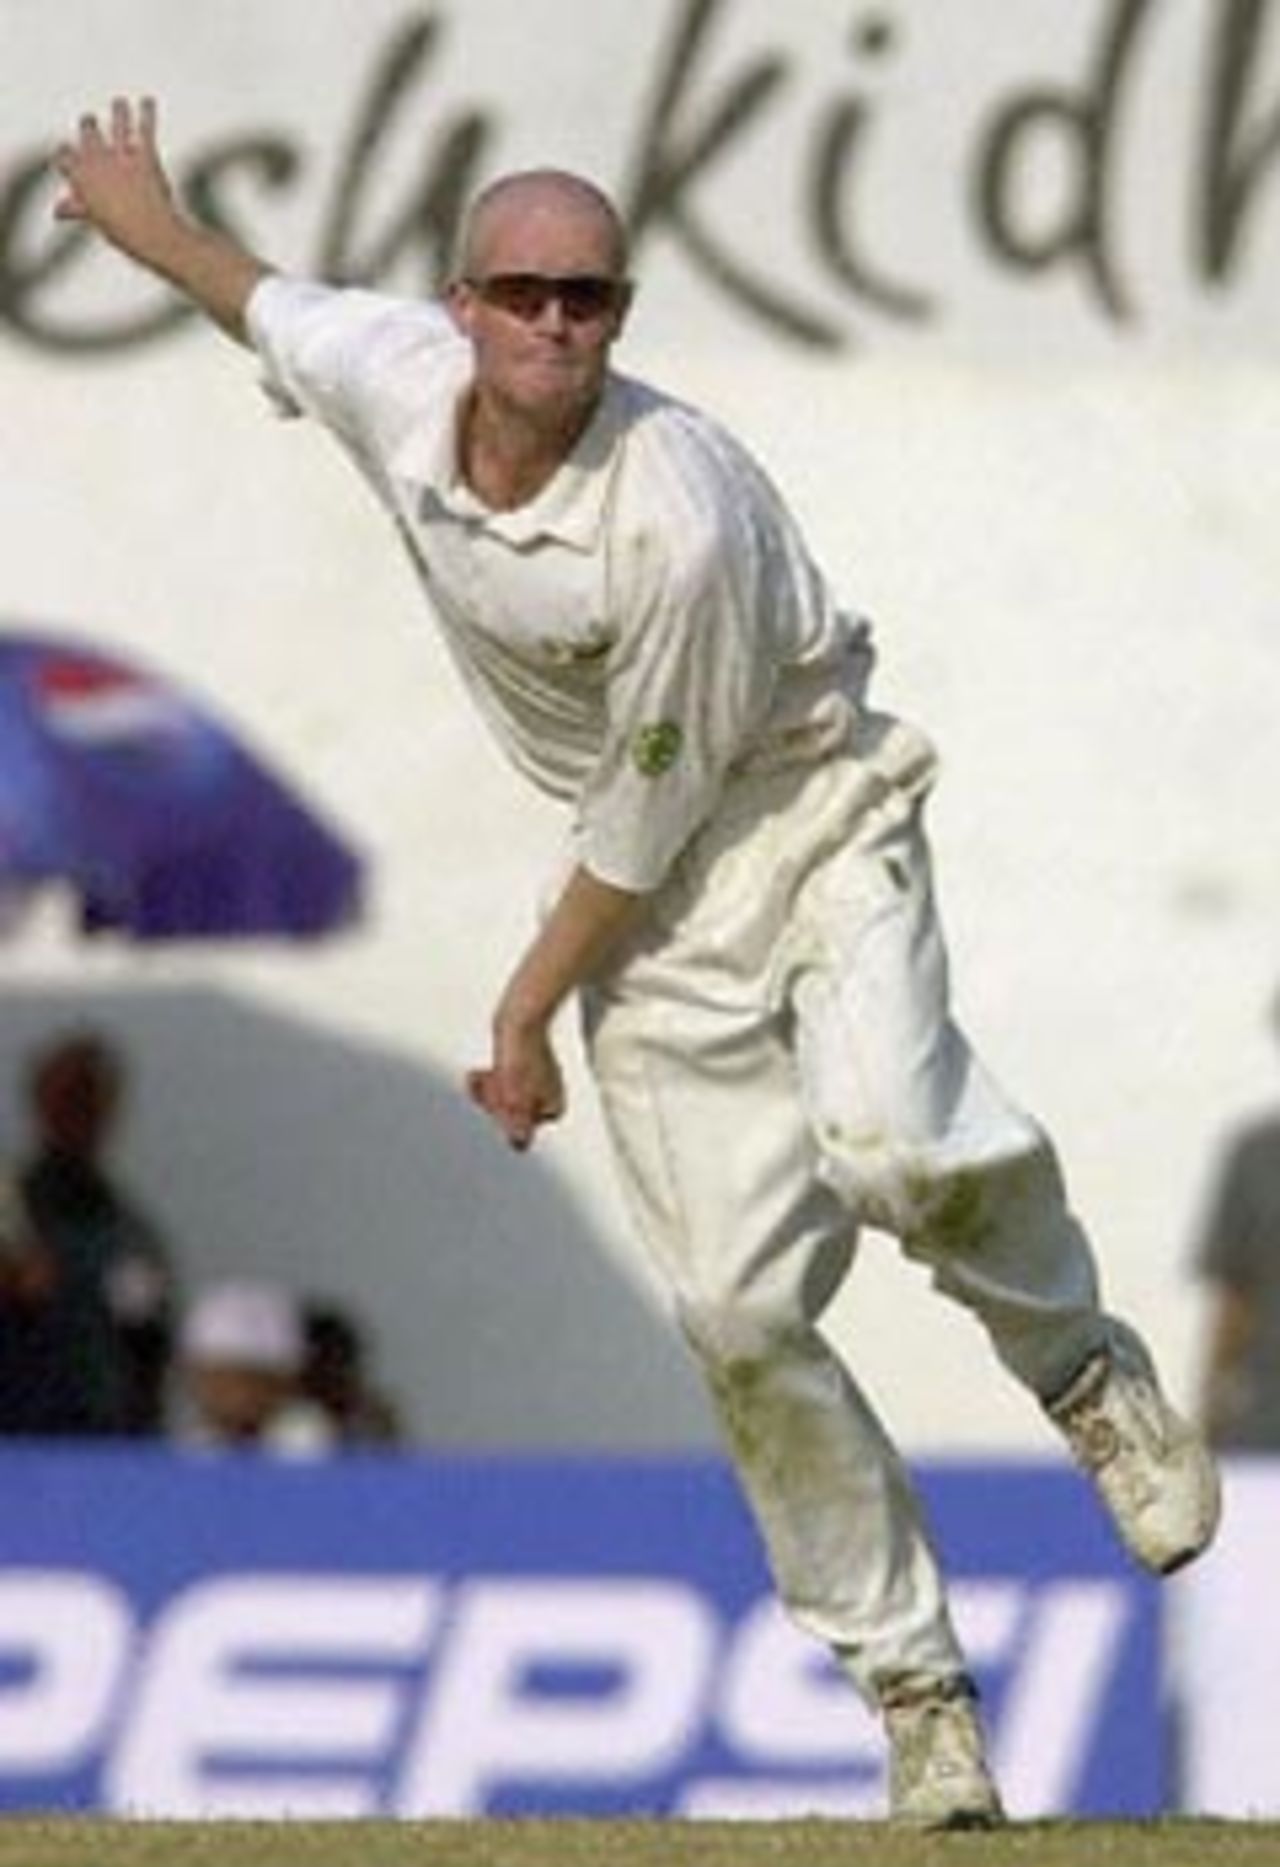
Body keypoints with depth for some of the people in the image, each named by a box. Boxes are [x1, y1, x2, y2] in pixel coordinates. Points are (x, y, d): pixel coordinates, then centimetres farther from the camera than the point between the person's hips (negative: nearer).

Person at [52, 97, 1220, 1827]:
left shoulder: (678, 518, -28)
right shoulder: (388, 381, -10)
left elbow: (651, 811, -19)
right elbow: (270, 301, 16)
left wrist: (525, 1014, -9)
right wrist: (146, 218, 34)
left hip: (811, 806, -5)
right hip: (654, 901, 5)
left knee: (890, 1144, -33)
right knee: (744, 1311, -6)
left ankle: (1084, 1365, -1)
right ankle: (920, 1695, 3)